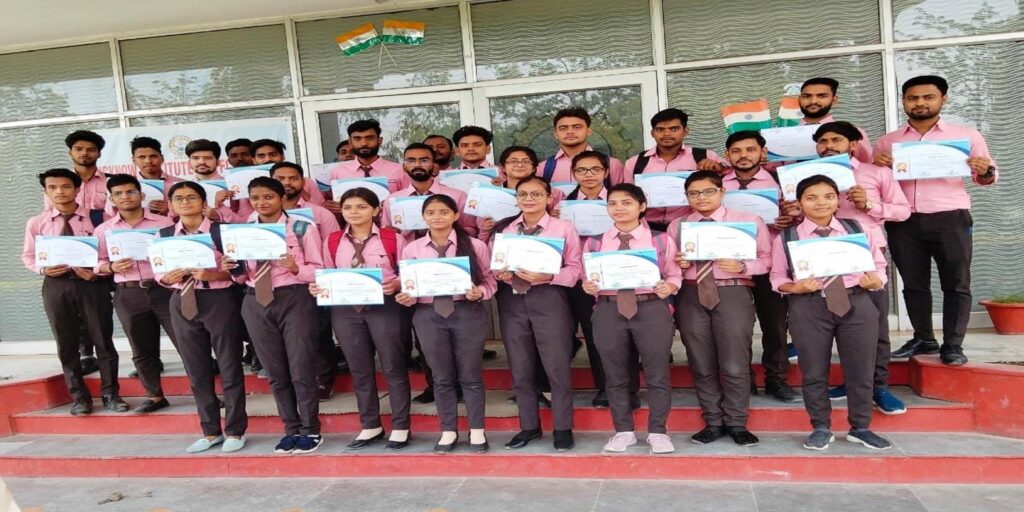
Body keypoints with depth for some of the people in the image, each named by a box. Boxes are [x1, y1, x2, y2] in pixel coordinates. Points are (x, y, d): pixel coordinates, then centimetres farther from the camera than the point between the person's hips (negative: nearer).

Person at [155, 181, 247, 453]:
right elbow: (158, 273, 10)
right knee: (196, 370, 11)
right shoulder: (164, 235, 8)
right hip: (182, 303, 5)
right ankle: (210, 431, 25)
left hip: (219, 300, -4)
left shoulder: (221, 231, -4)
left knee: (229, 366, 3)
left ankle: (235, 431, 15)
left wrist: (212, 275, -22)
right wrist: (170, 277, -11)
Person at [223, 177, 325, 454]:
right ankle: (291, 429, 24)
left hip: (295, 299, -4)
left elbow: (319, 270, -5)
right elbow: (244, 276, 14)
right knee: (275, 371, 11)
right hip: (256, 303, 5)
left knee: (301, 368, 1)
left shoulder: (302, 228, -4)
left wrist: (295, 268, -24)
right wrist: (234, 270, -8)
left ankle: (310, 430, 16)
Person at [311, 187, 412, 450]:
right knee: (359, 369, 11)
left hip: (384, 307, -3)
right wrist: (318, 287, -6)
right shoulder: (332, 241, 8)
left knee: (393, 367, 3)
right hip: (345, 310, 4)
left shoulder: (393, 238, -3)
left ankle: (400, 427, 16)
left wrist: (396, 284, -21)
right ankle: (370, 426, 26)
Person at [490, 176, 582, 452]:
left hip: (549, 299, -3)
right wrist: (499, 274, -9)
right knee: (520, 368, 11)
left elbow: (575, 268, -4)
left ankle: (562, 428, 16)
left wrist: (548, 277, -19)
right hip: (511, 300, 4)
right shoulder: (503, 228, 11)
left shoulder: (564, 228, 0)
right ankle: (529, 426, 25)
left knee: (557, 366, 1)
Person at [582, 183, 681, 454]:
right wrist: (587, 286, -11)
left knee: (657, 373, 4)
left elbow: (675, 274, 6)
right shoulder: (594, 243, 8)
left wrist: (669, 287, -15)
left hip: (652, 308, -1)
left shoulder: (661, 240, 4)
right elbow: (589, 277, 11)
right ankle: (624, 430, 24)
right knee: (615, 375, 9)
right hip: (609, 310, 2)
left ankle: (657, 431, 19)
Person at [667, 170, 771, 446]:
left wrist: (742, 266, -16)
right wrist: (679, 265, -8)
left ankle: (736, 423, 15)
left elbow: (767, 258, 1)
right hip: (691, 294, 3)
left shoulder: (750, 221, 6)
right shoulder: (677, 225, 14)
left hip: (733, 292, -3)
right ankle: (713, 422, 20)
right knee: (702, 364, 7)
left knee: (734, 364, -2)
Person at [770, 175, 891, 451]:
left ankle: (860, 427, 26)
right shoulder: (786, 238, 2)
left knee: (861, 370, 8)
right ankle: (821, 428, 22)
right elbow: (778, 278, 5)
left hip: (857, 304, 2)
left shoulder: (859, 230, 8)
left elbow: (878, 267, 11)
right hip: (809, 307, -1)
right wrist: (796, 288, -14)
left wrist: (875, 281, -11)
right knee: (814, 372, 6)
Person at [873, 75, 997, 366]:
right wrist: (875, 166, -8)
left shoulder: (967, 136, 8)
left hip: (950, 219, -2)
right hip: (903, 222, 2)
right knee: (913, 284, 8)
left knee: (956, 284, -1)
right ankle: (924, 339, 20)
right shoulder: (887, 142, 12)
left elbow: (985, 177, 12)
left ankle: (953, 345, 7)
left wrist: (986, 171, -12)